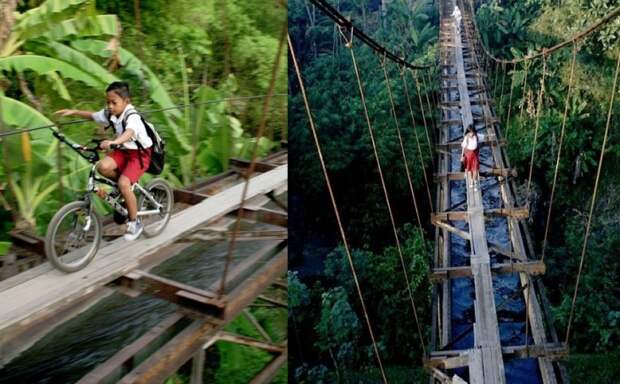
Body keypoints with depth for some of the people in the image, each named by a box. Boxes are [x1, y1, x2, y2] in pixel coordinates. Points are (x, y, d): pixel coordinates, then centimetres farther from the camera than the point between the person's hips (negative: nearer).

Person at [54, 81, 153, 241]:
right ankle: (128, 187, 7)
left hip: (140, 153, -7)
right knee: (103, 167, -22)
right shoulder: (109, 114, -5)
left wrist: (113, 142, -67)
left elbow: (129, 133, -49)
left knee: (124, 183, -24)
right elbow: (92, 115, 18)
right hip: (123, 150, 7)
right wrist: (73, 112, 6)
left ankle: (134, 223, -6)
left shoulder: (132, 117, -27)